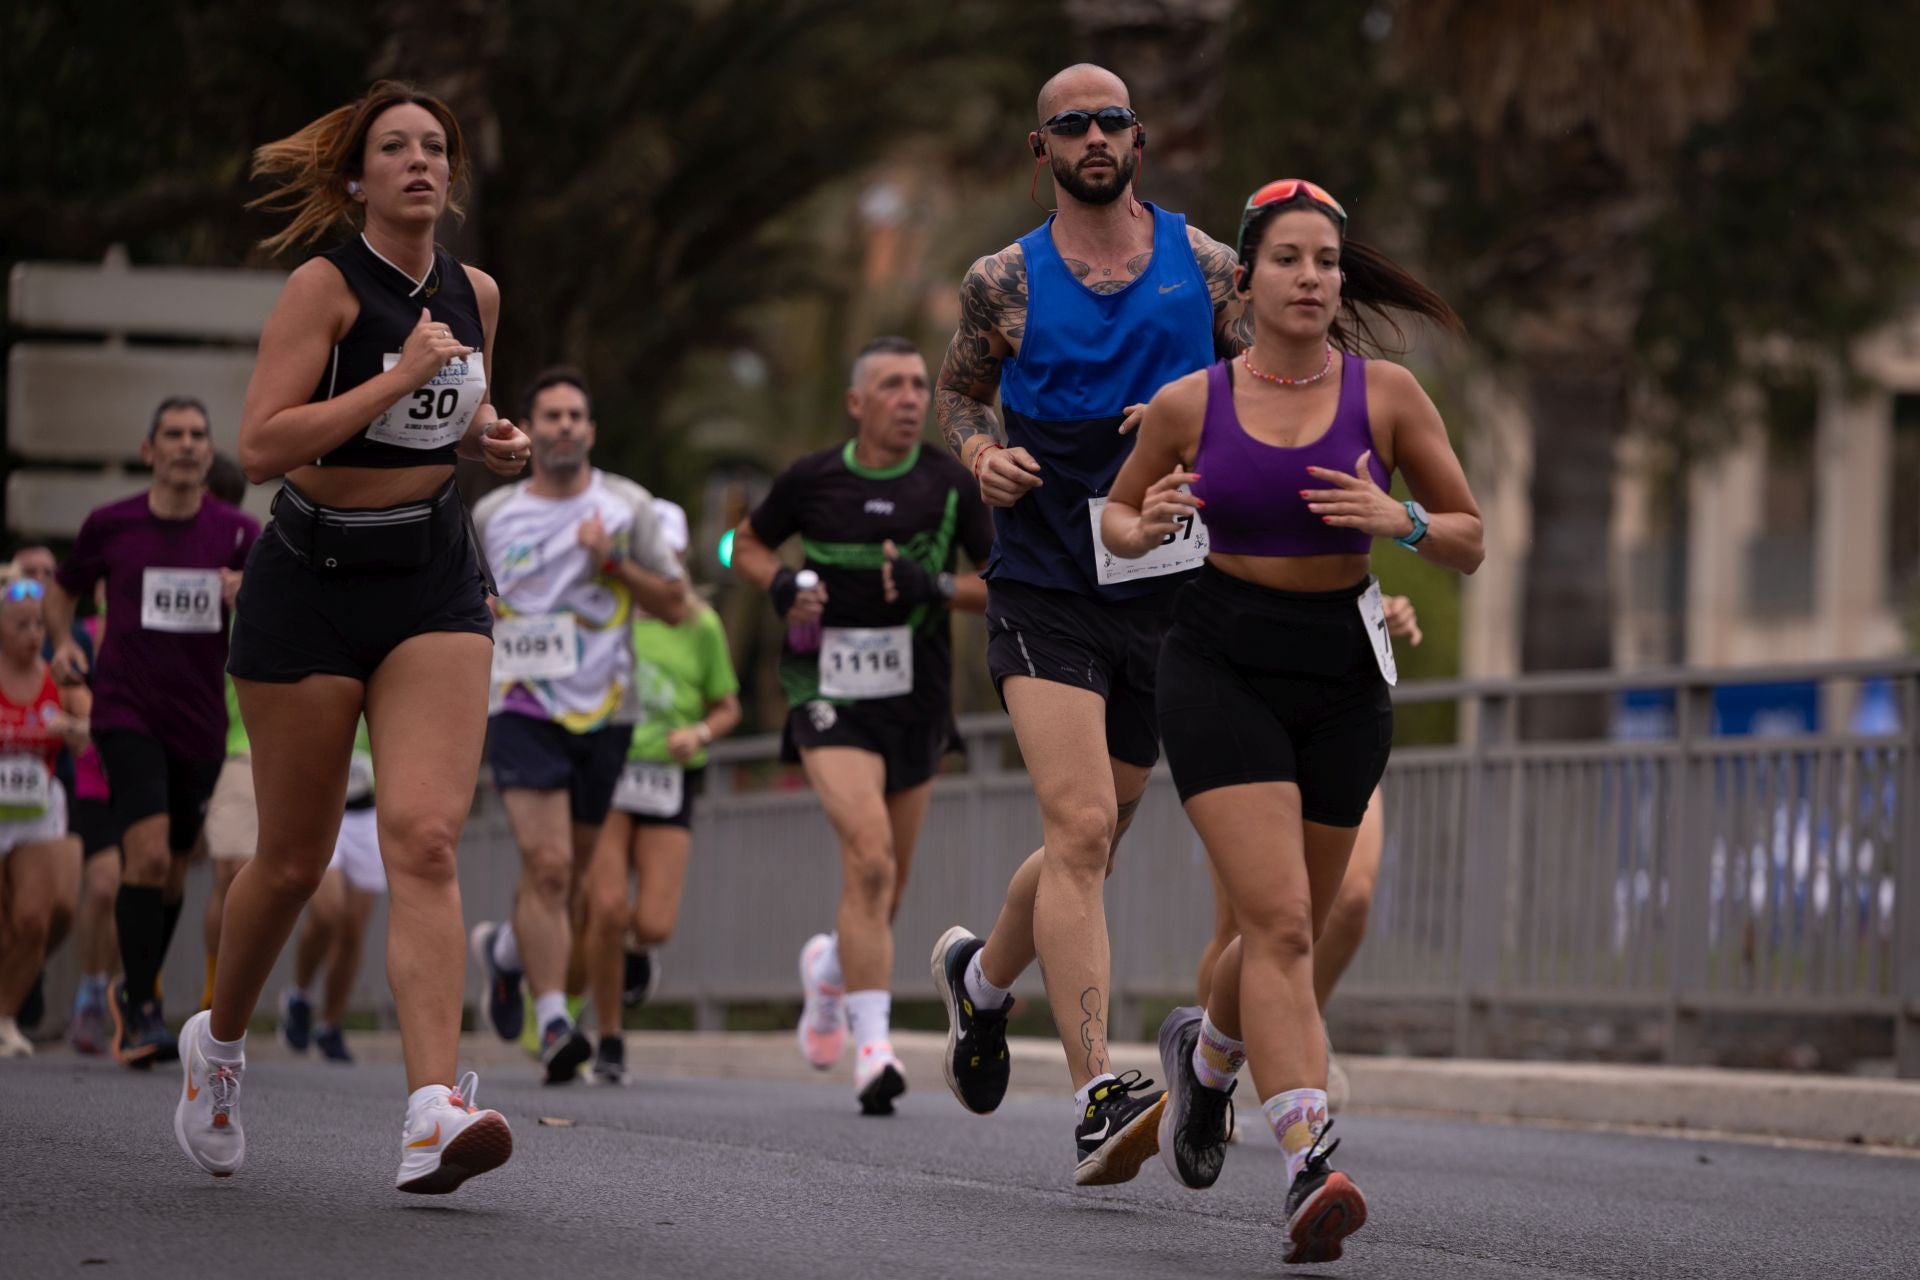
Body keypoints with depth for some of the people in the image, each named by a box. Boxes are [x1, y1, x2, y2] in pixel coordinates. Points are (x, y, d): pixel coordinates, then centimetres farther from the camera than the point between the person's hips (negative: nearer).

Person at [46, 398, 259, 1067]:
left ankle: (136, 990, 32)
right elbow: (63, 590, 17)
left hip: (200, 722, 3)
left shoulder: (237, 531, 2)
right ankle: (142, 1011, -13)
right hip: (127, 713, -3)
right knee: (148, 853, -20)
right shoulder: (110, 525, 0)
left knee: (173, 871, 11)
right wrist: (63, 641, -2)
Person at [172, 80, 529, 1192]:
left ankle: (435, 1112, -27)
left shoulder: (477, 294, 8)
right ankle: (221, 1040, 36)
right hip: (313, 585, -3)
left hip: (436, 580, 3)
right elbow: (261, 444, -20)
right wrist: (398, 377, -22)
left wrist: (494, 441, 6)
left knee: (425, 835, -15)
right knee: (296, 859, 6)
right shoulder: (327, 287, -9)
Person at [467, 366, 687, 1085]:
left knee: (573, 874, 12)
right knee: (547, 865, -18)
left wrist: (614, 564, -11)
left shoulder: (627, 507, 4)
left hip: (605, 716, 2)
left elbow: (676, 606, 2)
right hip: (525, 711, -2)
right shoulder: (493, 515, 6)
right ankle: (554, 1024, -21)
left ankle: (505, 950, 43)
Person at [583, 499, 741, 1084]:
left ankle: (640, 950, 29)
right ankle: (609, 1041, 1)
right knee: (607, 908, -18)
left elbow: (728, 709, 13)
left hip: (670, 784, 1)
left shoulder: (700, 624, 5)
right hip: (606, 771, -1)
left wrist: (699, 734, -8)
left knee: (653, 924, -11)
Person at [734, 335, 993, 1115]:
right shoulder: (812, 480, 1)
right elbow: (747, 546, 16)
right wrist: (780, 585, -5)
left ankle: (829, 967, 46)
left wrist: (937, 588, -14)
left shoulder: (951, 487, 2)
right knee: (869, 860, -23)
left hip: (917, 702, 3)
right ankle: (872, 1050, -23)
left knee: (885, 895, 12)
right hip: (832, 699, -3)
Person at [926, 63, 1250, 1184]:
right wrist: (981, 454, -2)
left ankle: (982, 978, 45)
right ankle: (1098, 1100, -25)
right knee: (1081, 829, -19)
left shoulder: (1206, 266, 6)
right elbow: (961, 391, 19)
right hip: (1046, 592, -3)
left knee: (1094, 840, 14)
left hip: (1166, 588, 3)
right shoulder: (1005, 282, 4)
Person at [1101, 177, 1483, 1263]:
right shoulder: (1189, 403, 0)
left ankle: (1206, 1051, 46)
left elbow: (1470, 544, 4)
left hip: (1341, 680, 2)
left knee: (1292, 929, 12)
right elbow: (1116, 509, 16)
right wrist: (1144, 532, -8)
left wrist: (1400, 522, -17)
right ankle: (1310, 1165, -26)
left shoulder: (1386, 393, -1)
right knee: (1280, 922, -18)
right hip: (1222, 669, -2)